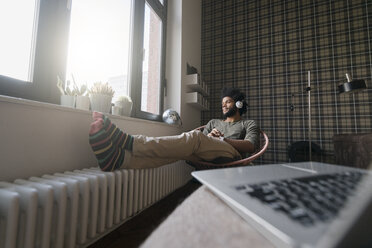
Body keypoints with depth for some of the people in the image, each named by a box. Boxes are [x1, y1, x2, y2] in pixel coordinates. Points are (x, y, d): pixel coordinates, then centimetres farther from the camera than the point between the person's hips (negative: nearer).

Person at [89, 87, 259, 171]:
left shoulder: (248, 124, 24)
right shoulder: (213, 122, 33)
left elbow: (250, 146, 2)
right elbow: (200, 146, 17)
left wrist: (223, 140, -7)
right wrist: (209, 137, -4)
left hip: (231, 156, -3)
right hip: (208, 159, 4)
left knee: (195, 137, -34)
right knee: (180, 150, -31)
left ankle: (128, 142, -45)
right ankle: (119, 158, -50)